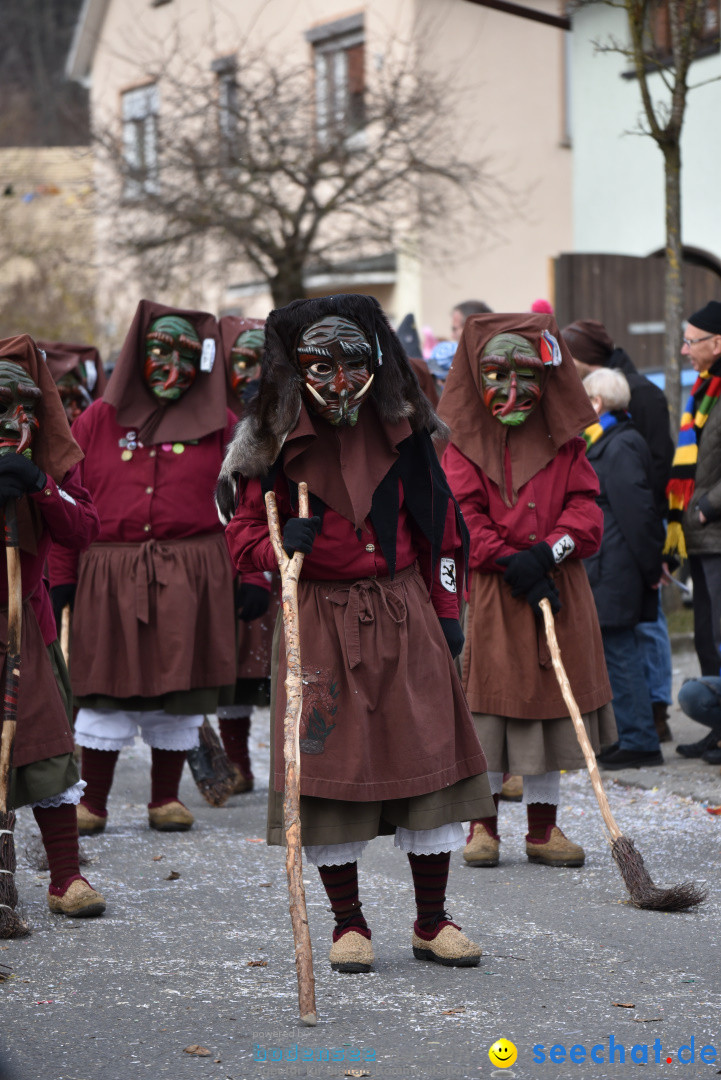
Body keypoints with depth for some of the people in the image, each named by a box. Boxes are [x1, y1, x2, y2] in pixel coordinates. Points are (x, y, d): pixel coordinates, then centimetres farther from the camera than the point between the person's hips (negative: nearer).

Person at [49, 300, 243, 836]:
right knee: (108, 688, 1)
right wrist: (61, 578, 0)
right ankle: (92, 802, 11)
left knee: (178, 687, 5)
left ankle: (166, 798, 18)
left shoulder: (219, 425, 6)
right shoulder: (98, 420, 7)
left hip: (190, 578, 0)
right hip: (111, 577, 0)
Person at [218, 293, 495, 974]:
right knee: (328, 764, -1)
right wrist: (282, 543, -19)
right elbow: (243, 535, 3)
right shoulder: (274, 443, -2)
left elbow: (439, 524, 13)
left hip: (404, 612, 2)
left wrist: (447, 609, 10)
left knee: (429, 756, 0)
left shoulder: (402, 432, 5)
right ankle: (348, 923, 14)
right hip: (319, 620, -2)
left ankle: (432, 920, 13)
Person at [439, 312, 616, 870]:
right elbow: (463, 515, -8)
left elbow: (585, 508, 0)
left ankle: (544, 828, 16)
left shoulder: (564, 444, 7)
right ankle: (483, 824, 11)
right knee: (490, 698, -1)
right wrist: (509, 561, -19)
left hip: (558, 588, 2)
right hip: (491, 591, -2)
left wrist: (549, 551, -18)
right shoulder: (465, 446, 1)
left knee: (549, 699, 7)